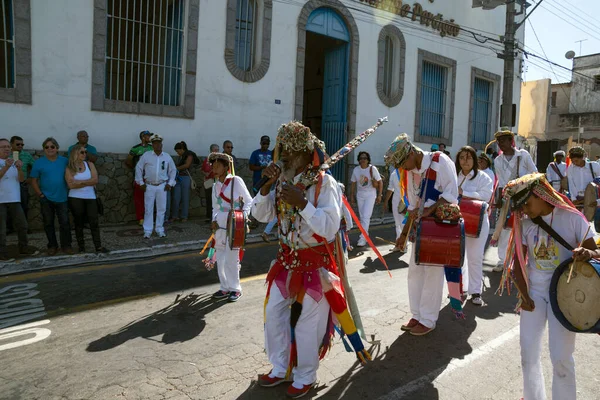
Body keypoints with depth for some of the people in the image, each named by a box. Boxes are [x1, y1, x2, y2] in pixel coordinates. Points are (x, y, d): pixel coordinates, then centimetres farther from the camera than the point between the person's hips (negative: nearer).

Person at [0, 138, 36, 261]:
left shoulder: (14, 162, 11)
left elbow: (21, 179, 1)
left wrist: (19, 169, -17)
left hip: (15, 199, 5)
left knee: (22, 225, 11)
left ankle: (23, 247, 23)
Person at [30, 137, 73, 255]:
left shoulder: (65, 161, 3)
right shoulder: (39, 162, 0)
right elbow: (34, 180, 1)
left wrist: (69, 191, 0)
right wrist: (40, 194, -6)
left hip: (62, 198, 0)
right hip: (46, 199, 0)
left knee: (65, 222, 0)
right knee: (48, 223, 9)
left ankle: (66, 245, 11)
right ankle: (52, 246, 21)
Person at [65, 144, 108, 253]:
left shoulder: (90, 164, 5)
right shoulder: (69, 168, -2)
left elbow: (95, 180, -6)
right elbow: (71, 185, -14)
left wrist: (79, 182, -11)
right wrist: (88, 182, -10)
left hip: (90, 197, 2)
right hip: (75, 198, -2)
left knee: (94, 222, -3)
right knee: (79, 223, 6)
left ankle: (98, 246, -1)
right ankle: (81, 247, 14)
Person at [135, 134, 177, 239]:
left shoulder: (167, 157, 3)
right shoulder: (146, 155, -2)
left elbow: (173, 170, 12)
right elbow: (138, 168, 3)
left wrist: (170, 183, 5)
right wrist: (141, 183, 0)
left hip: (162, 186, 1)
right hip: (149, 186, -1)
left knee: (161, 209, 6)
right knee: (148, 209, 2)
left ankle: (160, 230, 18)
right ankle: (147, 231, 11)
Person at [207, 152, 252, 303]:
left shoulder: (236, 181, -5)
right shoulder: (215, 185, 12)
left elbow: (249, 201, -3)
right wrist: (214, 220, 2)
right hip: (220, 227, 6)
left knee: (231, 260, -3)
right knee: (220, 259, 8)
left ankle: (235, 288, 14)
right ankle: (225, 287, 23)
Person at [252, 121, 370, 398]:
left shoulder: (324, 182, -17)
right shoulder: (284, 180, 2)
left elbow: (330, 227, -23)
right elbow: (260, 215, 1)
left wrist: (302, 203, -30)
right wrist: (267, 185, -13)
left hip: (315, 263, -6)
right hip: (287, 259, 7)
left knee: (306, 324, 4)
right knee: (274, 315, 13)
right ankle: (280, 369, 34)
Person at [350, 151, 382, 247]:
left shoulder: (373, 169, -11)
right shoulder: (356, 169, -1)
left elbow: (380, 182, -6)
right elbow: (353, 183, 7)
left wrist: (379, 195, -9)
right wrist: (352, 196, 5)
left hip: (370, 195, -4)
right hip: (360, 195, 4)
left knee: (366, 217, -12)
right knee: (362, 217, 11)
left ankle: (363, 238, -10)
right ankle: (365, 235, 26)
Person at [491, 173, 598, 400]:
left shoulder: (571, 218, -9)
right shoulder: (525, 224, -1)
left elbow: (596, 251, -6)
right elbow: (518, 262, 2)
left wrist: (588, 254, -30)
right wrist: (524, 294, -7)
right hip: (534, 291, 3)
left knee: (561, 358, 1)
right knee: (528, 352, 10)